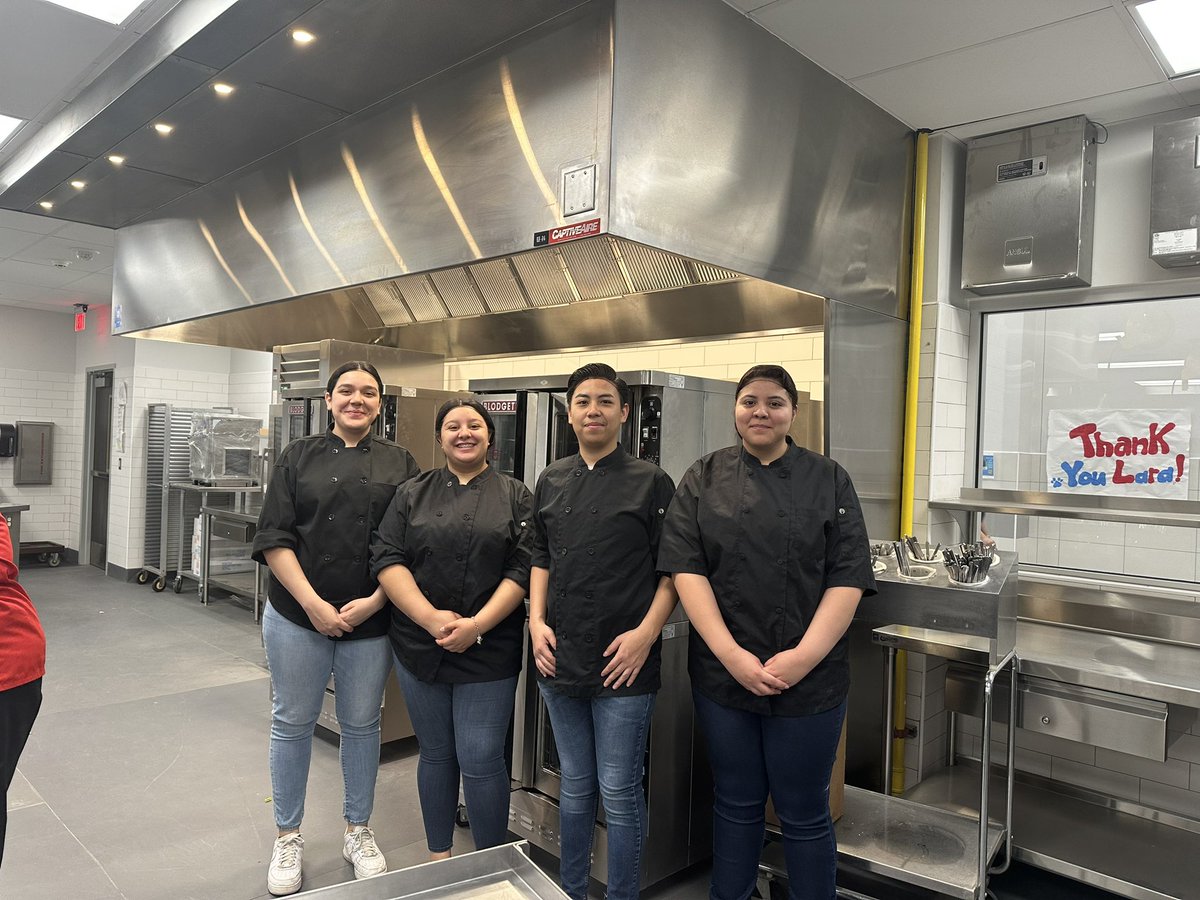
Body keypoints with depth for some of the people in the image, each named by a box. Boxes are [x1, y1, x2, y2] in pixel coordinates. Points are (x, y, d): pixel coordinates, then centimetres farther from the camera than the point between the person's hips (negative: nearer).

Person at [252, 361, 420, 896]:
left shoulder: (399, 464, 3)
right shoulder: (299, 457, 2)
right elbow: (274, 538, -4)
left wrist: (374, 601, -11)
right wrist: (313, 602, -13)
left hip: (370, 621, 0)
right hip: (298, 615, 0)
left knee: (362, 725, 13)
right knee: (293, 723, 10)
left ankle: (358, 832, 32)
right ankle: (288, 838, 30)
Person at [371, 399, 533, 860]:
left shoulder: (515, 496, 2)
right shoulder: (413, 494, 7)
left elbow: (523, 569, -5)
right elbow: (387, 560, -3)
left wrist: (477, 625, -16)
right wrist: (431, 618, -16)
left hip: (489, 650, -2)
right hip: (419, 644, 2)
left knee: (481, 761, -1)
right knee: (435, 753, 15)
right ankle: (438, 856, 33)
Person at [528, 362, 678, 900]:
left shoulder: (650, 482, -5)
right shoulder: (551, 482, 8)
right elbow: (540, 558, 14)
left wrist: (647, 631, -15)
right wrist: (536, 620, 3)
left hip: (623, 664, -4)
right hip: (559, 657, 5)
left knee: (618, 792, 5)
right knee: (575, 785, 19)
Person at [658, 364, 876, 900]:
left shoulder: (828, 480, 1)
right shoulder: (704, 479, 2)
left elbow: (849, 576, -5)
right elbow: (686, 569, -6)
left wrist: (804, 656, -15)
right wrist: (731, 654, -15)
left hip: (810, 678, -1)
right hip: (722, 671, 1)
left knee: (804, 814, 10)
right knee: (736, 802, 16)